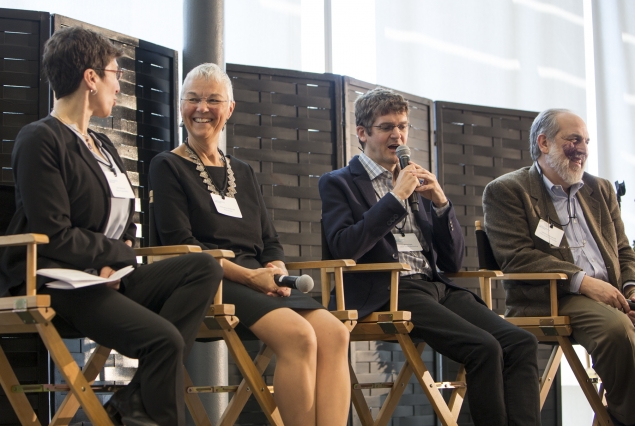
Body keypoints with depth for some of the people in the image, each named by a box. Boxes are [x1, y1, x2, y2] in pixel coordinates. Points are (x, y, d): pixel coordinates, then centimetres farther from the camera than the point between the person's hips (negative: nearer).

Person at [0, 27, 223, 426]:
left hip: (106, 278, 9)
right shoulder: (41, 139, -7)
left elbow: (125, 226, 21)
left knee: (205, 267, -13)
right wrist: (121, 254, -3)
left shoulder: (102, 146, 22)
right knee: (164, 338, -29)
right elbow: (55, 236, -15)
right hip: (57, 284, -9)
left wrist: (115, 265, -2)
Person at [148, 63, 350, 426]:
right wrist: (250, 275, -16)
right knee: (298, 335, -33)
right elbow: (181, 244, -6)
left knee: (334, 333, -24)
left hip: (259, 281, 6)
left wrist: (276, 268, -5)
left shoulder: (244, 173, 25)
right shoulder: (169, 167, 7)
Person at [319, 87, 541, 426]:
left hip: (436, 286, 6)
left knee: (521, 343, -19)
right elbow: (345, 249, -11)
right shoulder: (339, 183, 9)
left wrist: (441, 203, 4)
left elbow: (453, 262, 19)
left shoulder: (416, 184, 24)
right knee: (483, 347, -28)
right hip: (388, 292, -6)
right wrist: (396, 197, -10)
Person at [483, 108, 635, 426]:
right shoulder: (505, 191, 3)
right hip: (552, 299, -6)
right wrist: (582, 281, -18)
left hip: (609, 294, 6)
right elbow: (516, 257, -9)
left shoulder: (600, 190, 23)